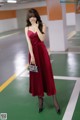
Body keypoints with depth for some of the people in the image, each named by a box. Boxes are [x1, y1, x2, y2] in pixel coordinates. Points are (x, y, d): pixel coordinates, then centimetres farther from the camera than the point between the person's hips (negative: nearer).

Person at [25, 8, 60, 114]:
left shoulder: (42, 26, -1)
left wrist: (36, 27, -14)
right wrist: (32, 56, -13)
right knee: (36, 76, 7)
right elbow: (29, 43, -6)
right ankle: (40, 99, 22)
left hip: (42, 52, -1)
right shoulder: (27, 28, 3)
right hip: (33, 53, 2)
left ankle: (54, 100, 11)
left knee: (47, 75, 2)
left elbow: (42, 39, -15)